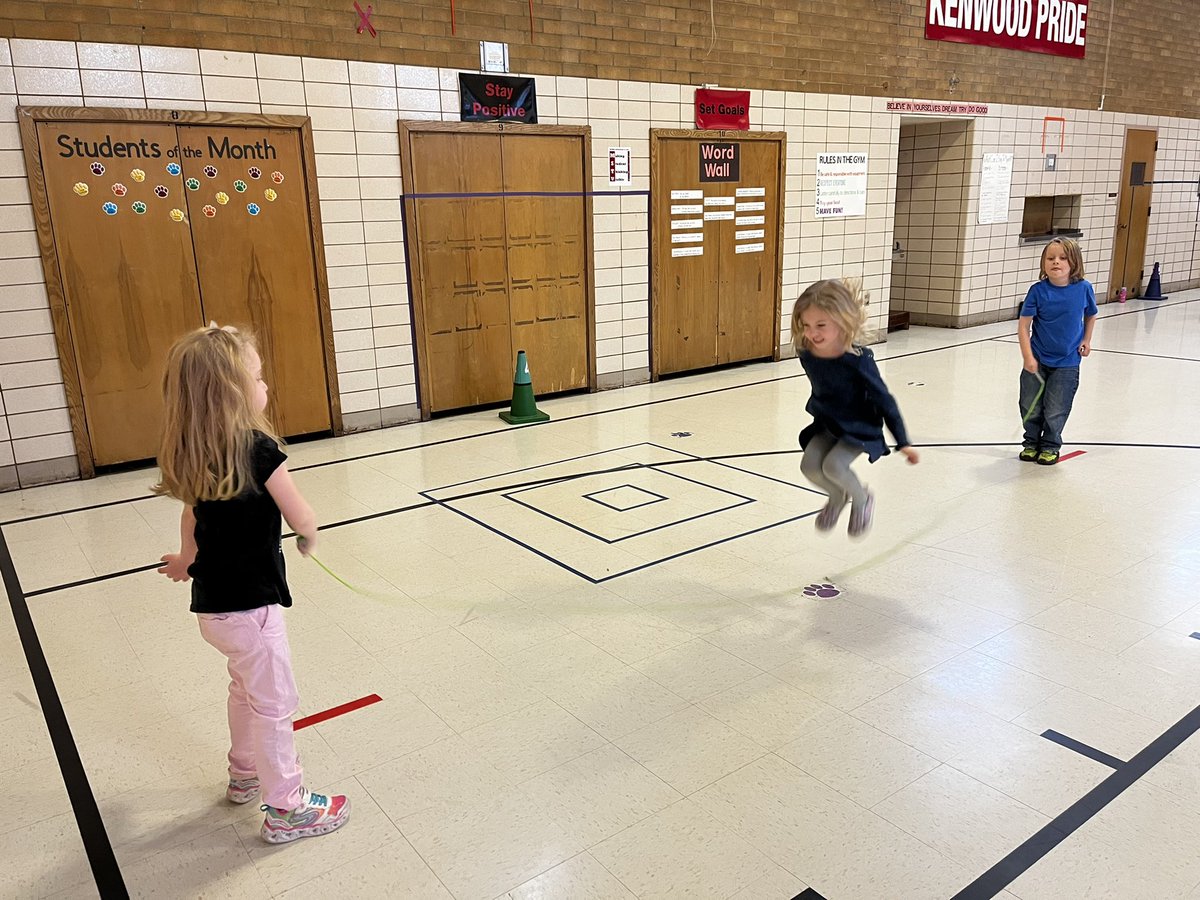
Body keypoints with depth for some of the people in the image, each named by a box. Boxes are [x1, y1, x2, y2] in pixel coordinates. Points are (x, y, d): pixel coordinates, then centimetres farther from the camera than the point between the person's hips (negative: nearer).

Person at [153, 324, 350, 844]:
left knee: (245, 687, 27)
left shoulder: (195, 454, 2)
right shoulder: (258, 449, -22)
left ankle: (245, 773, 46)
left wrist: (186, 560, 35)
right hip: (249, 605, -8)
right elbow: (302, 520, -18)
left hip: (211, 602, 8)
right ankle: (286, 808, 21)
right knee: (273, 703, 7)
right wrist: (309, 537, 6)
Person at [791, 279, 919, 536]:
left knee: (833, 465, -24)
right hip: (826, 423, 5)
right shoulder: (807, 355, -12)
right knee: (809, 465, -13)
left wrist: (903, 443, -12)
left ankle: (862, 499, 8)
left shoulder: (858, 361, -26)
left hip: (860, 428, -5)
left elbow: (884, 400, -17)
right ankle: (837, 496, 20)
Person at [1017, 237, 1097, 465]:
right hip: (1037, 360, 0)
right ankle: (1031, 443, 30)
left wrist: (1086, 340, 5)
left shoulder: (1084, 288, -8)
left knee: (1055, 411, 3)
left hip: (1067, 363, 0)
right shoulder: (1038, 290, -12)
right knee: (1030, 407, 9)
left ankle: (1050, 446, 24)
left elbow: (1090, 315, 12)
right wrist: (1028, 357, -17)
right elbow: (1024, 325, -12)